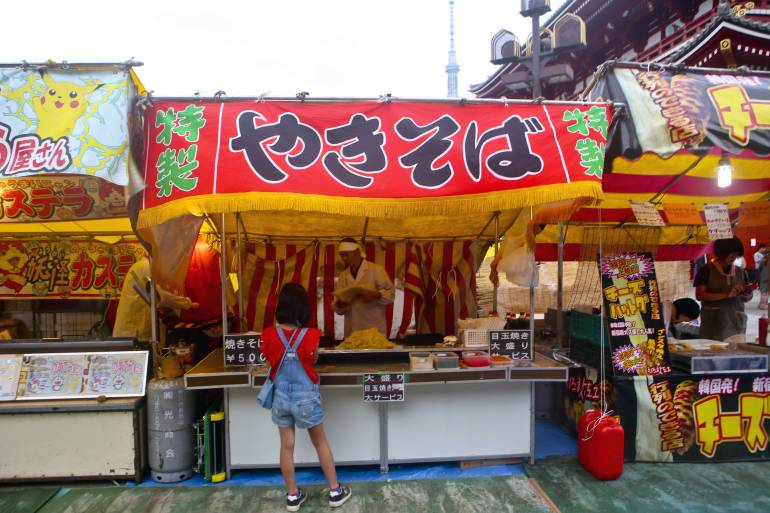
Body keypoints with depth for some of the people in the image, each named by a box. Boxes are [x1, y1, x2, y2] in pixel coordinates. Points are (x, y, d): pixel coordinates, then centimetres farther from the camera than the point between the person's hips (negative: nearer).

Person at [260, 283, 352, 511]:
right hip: (306, 397, -2)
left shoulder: (269, 335, -13)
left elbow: (269, 360, 4)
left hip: (281, 397, 2)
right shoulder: (310, 335, -19)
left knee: (286, 446, 16)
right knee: (321, 443, 16)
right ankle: (335, 491, 28)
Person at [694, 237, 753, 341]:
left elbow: (747, 298, 18)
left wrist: (747, 294, -5)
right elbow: (699, 295, -10)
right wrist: (726, 295, -18)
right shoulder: (707, 270, -3)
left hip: (737, 322, 4)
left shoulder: (741, 272, 10)